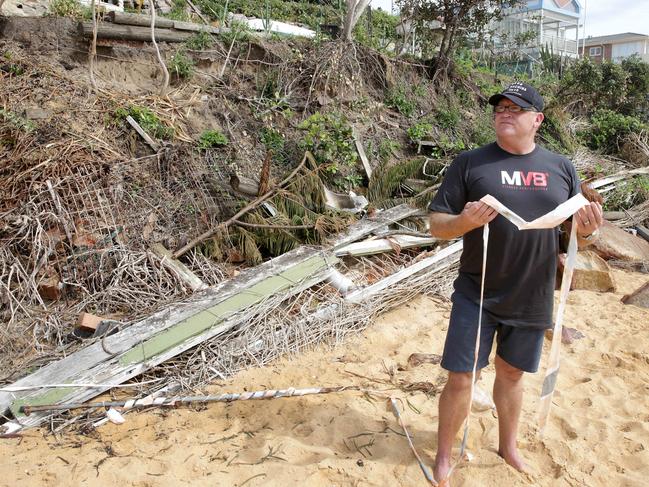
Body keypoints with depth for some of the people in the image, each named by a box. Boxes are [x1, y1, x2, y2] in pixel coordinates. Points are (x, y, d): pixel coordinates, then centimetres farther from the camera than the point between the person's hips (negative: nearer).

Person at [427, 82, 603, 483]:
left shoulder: (562, 168, 4)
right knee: (460, 378, 3)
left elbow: (576, 236, 9)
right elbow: (436, 225, -7)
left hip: (532, 298, 3)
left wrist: (586, 229, -14)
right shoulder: (469, 163, -6)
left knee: (512, 373, 20)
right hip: (477, 296, -3)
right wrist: (465, 221, -28)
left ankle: (508, 446, 43)